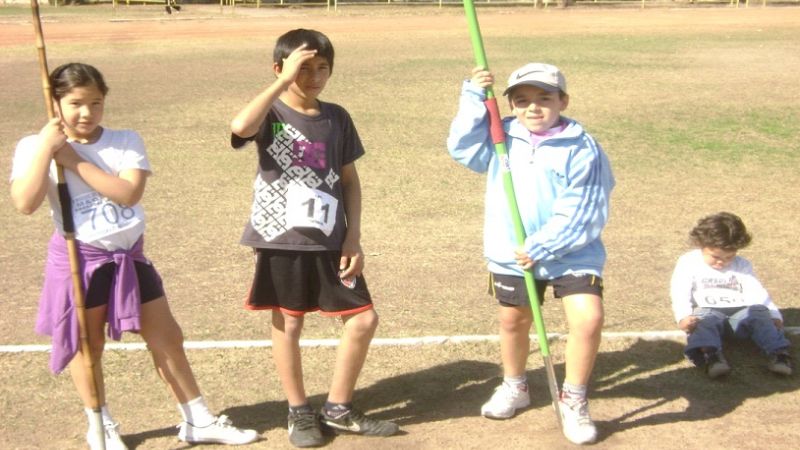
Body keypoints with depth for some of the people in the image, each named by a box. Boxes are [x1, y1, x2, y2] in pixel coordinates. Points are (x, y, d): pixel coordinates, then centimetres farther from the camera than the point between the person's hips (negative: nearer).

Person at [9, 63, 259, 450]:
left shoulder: (125, 141, -3)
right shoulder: (34, 147, -7)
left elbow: (129, 193, -18)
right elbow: (25, 203, -21)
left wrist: (74, 161, -16)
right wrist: (46, 146, -21)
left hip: (129, 255, 3)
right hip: (80, 257, -2)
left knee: (167, 337, 9)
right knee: (87, 344, 11)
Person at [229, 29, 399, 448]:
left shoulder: (337, 117, 5)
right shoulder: (270, 114, -7)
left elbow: (349, 179, 9)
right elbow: (240, 127, -32)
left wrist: (353, 237, 1)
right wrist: (284, 81, -29)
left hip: (329, 241, 4)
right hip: (281, 240, -4)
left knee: (364, 319, 3)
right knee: (287, 324, 7)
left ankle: (338, 407, 20)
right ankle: (299, 411, 25)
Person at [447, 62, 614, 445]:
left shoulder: (582, 149, -13)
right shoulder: (502, 138, 1)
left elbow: (579, 213, -17)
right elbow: (462, 147, -9)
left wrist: (541, 248, -21)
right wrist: (474, 98, -17)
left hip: (571, 252, -3)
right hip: (510, 254, 4)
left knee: (588, 317, -17)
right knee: (513, 320, 18)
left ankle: (573, 400, 6)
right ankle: (514, 387, 44)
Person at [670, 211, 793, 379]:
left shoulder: (742, 265, 18)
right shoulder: (688, 262, 8)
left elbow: (757, 294, 8)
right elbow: (679, 294, -4)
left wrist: (774, 315, -10)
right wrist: (683, 317, -23)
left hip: (741, 313, 3)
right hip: (707, 312, -3)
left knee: (759, 313, -27)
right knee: (704, 318, -36)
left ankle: (779, 352, -45)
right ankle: (710, 355, -62)